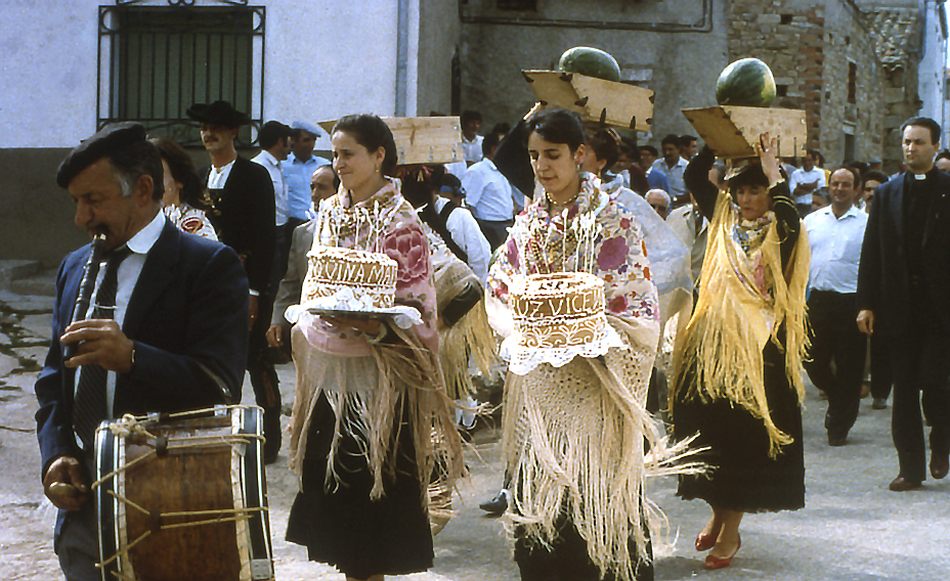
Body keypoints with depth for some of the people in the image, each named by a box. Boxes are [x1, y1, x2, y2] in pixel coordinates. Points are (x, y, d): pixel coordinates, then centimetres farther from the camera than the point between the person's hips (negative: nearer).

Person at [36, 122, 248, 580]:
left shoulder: (209, 265, -9)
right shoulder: (75, 268, 12)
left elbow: (220, 387, -18)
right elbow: (54, 376, 15)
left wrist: (131, 356, -32)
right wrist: (55, 454, -2)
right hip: (83, 504, 6)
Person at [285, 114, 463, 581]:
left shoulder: (399, 222, -10)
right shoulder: (329, 213, 9)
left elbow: (417, 307, -12)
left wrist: (372, 327, -26)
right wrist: (308, 324, 7)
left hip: (376, 374, -6)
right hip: (330, 367, 6)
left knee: (372, 474, -2)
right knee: (328, 471, 7)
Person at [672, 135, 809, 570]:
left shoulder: (779, 231, -5)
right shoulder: (724, 218, 9)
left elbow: (790, 218, -28)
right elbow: (694, 177, 3)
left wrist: (771, 167, -24)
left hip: (759, 346, -4)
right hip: (714, 338, 5)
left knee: (744, 432, 0)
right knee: (707, 423, 7)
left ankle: (731, 529, 8)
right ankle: (718, 513, 26)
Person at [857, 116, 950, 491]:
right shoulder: (887, 194, 10)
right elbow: (871, 252, 8)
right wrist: (866, 303, 2)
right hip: (899, 308, 3)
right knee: (904, 389, 5)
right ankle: (911, 468, 12)